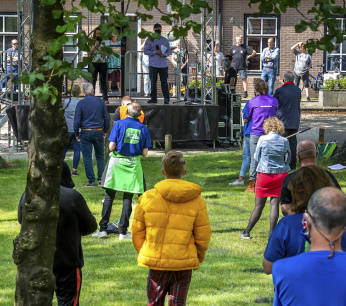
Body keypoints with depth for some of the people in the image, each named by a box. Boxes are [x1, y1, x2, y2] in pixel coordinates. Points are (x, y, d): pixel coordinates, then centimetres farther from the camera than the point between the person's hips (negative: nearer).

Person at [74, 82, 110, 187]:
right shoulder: (100, 101, 2)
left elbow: (77, 121, -6)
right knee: (100, 156, 13)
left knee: (87, 157, 3)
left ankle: (91, 180, 1)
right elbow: (106, 118, 6)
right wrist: (105, 131, 17)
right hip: (99, 131, 2)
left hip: (86, 132, -2)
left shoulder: (81, 103, -5)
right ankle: (101, 179, 9)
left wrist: (77, 134, 6)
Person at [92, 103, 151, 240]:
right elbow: (145, 153, 0)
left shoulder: (119, 124, -5)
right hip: (133, 165, 1)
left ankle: (103, 229, 7)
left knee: (109, 196, 6)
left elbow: (111, 147, -10)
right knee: (127, 198, 5)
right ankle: (123, 231, 5)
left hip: (117, 162, -1)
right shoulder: (143, 128, 1)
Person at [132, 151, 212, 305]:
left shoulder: (147, 197, -4)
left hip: (156, 263, 0)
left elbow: (137, 232, 2)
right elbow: (203, 236, 1)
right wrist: (198, 258, 18)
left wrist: (143, 254, 18)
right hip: (184, 265, 0)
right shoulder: (197, 201, -4)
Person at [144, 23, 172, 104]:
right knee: (153, 82, -1)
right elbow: (146, 51, 0)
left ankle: (166, 98, -2)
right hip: (153, 64, -1)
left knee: (164, 81, -2)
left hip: (163, 64, 1)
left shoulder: (165, 40, 15)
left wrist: (165, 54, -8)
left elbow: (169, 51, 14)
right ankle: (153, 98, 5)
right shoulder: (149, 40, 7)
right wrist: (155, 52, -13)